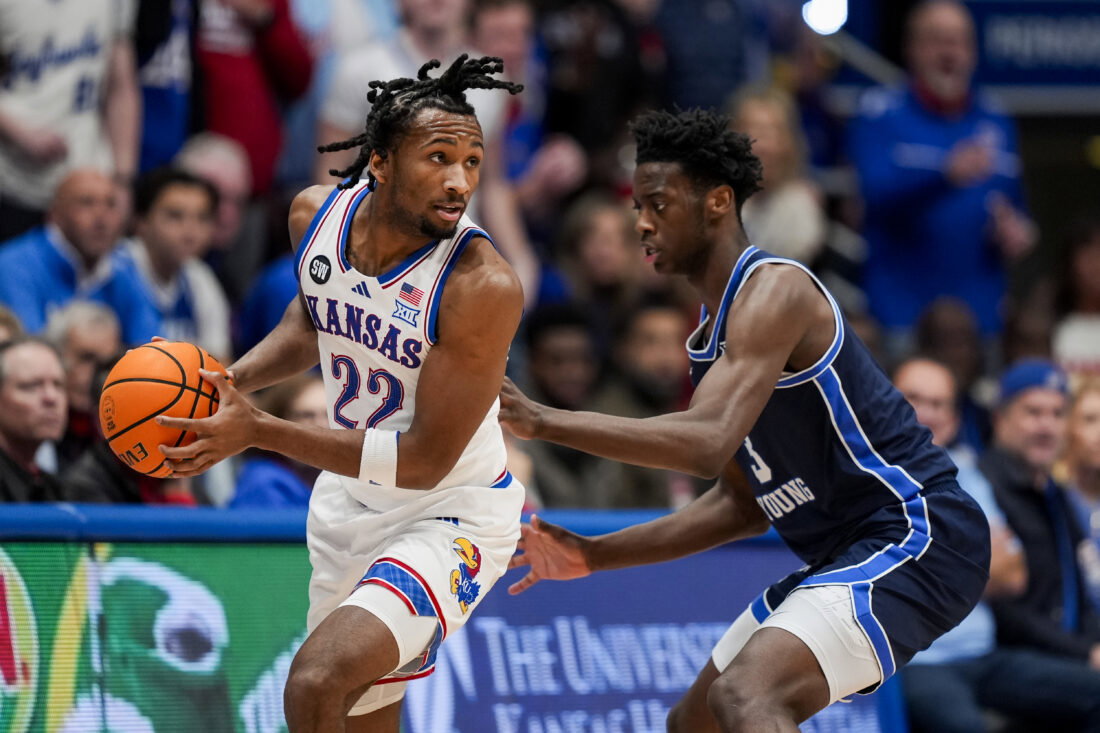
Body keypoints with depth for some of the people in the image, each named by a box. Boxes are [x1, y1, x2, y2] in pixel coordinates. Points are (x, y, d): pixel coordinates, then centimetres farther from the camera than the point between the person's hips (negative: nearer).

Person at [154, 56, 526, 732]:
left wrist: (259, 431, -28)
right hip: (350, 501, 7)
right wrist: (227, 383, -3)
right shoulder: (317, 215, -9)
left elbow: (424, 461, -26)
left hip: (450, 517, -7)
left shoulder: (484, 286, -28)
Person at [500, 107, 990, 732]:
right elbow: (743, 504, 20)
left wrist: (541, 422, -28)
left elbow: (708, 443, -29)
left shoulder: (773, 289, -15)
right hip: (848, 552, 11)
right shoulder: (712, 333, 16)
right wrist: (595, 556, 15)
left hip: (917, 538, -11)